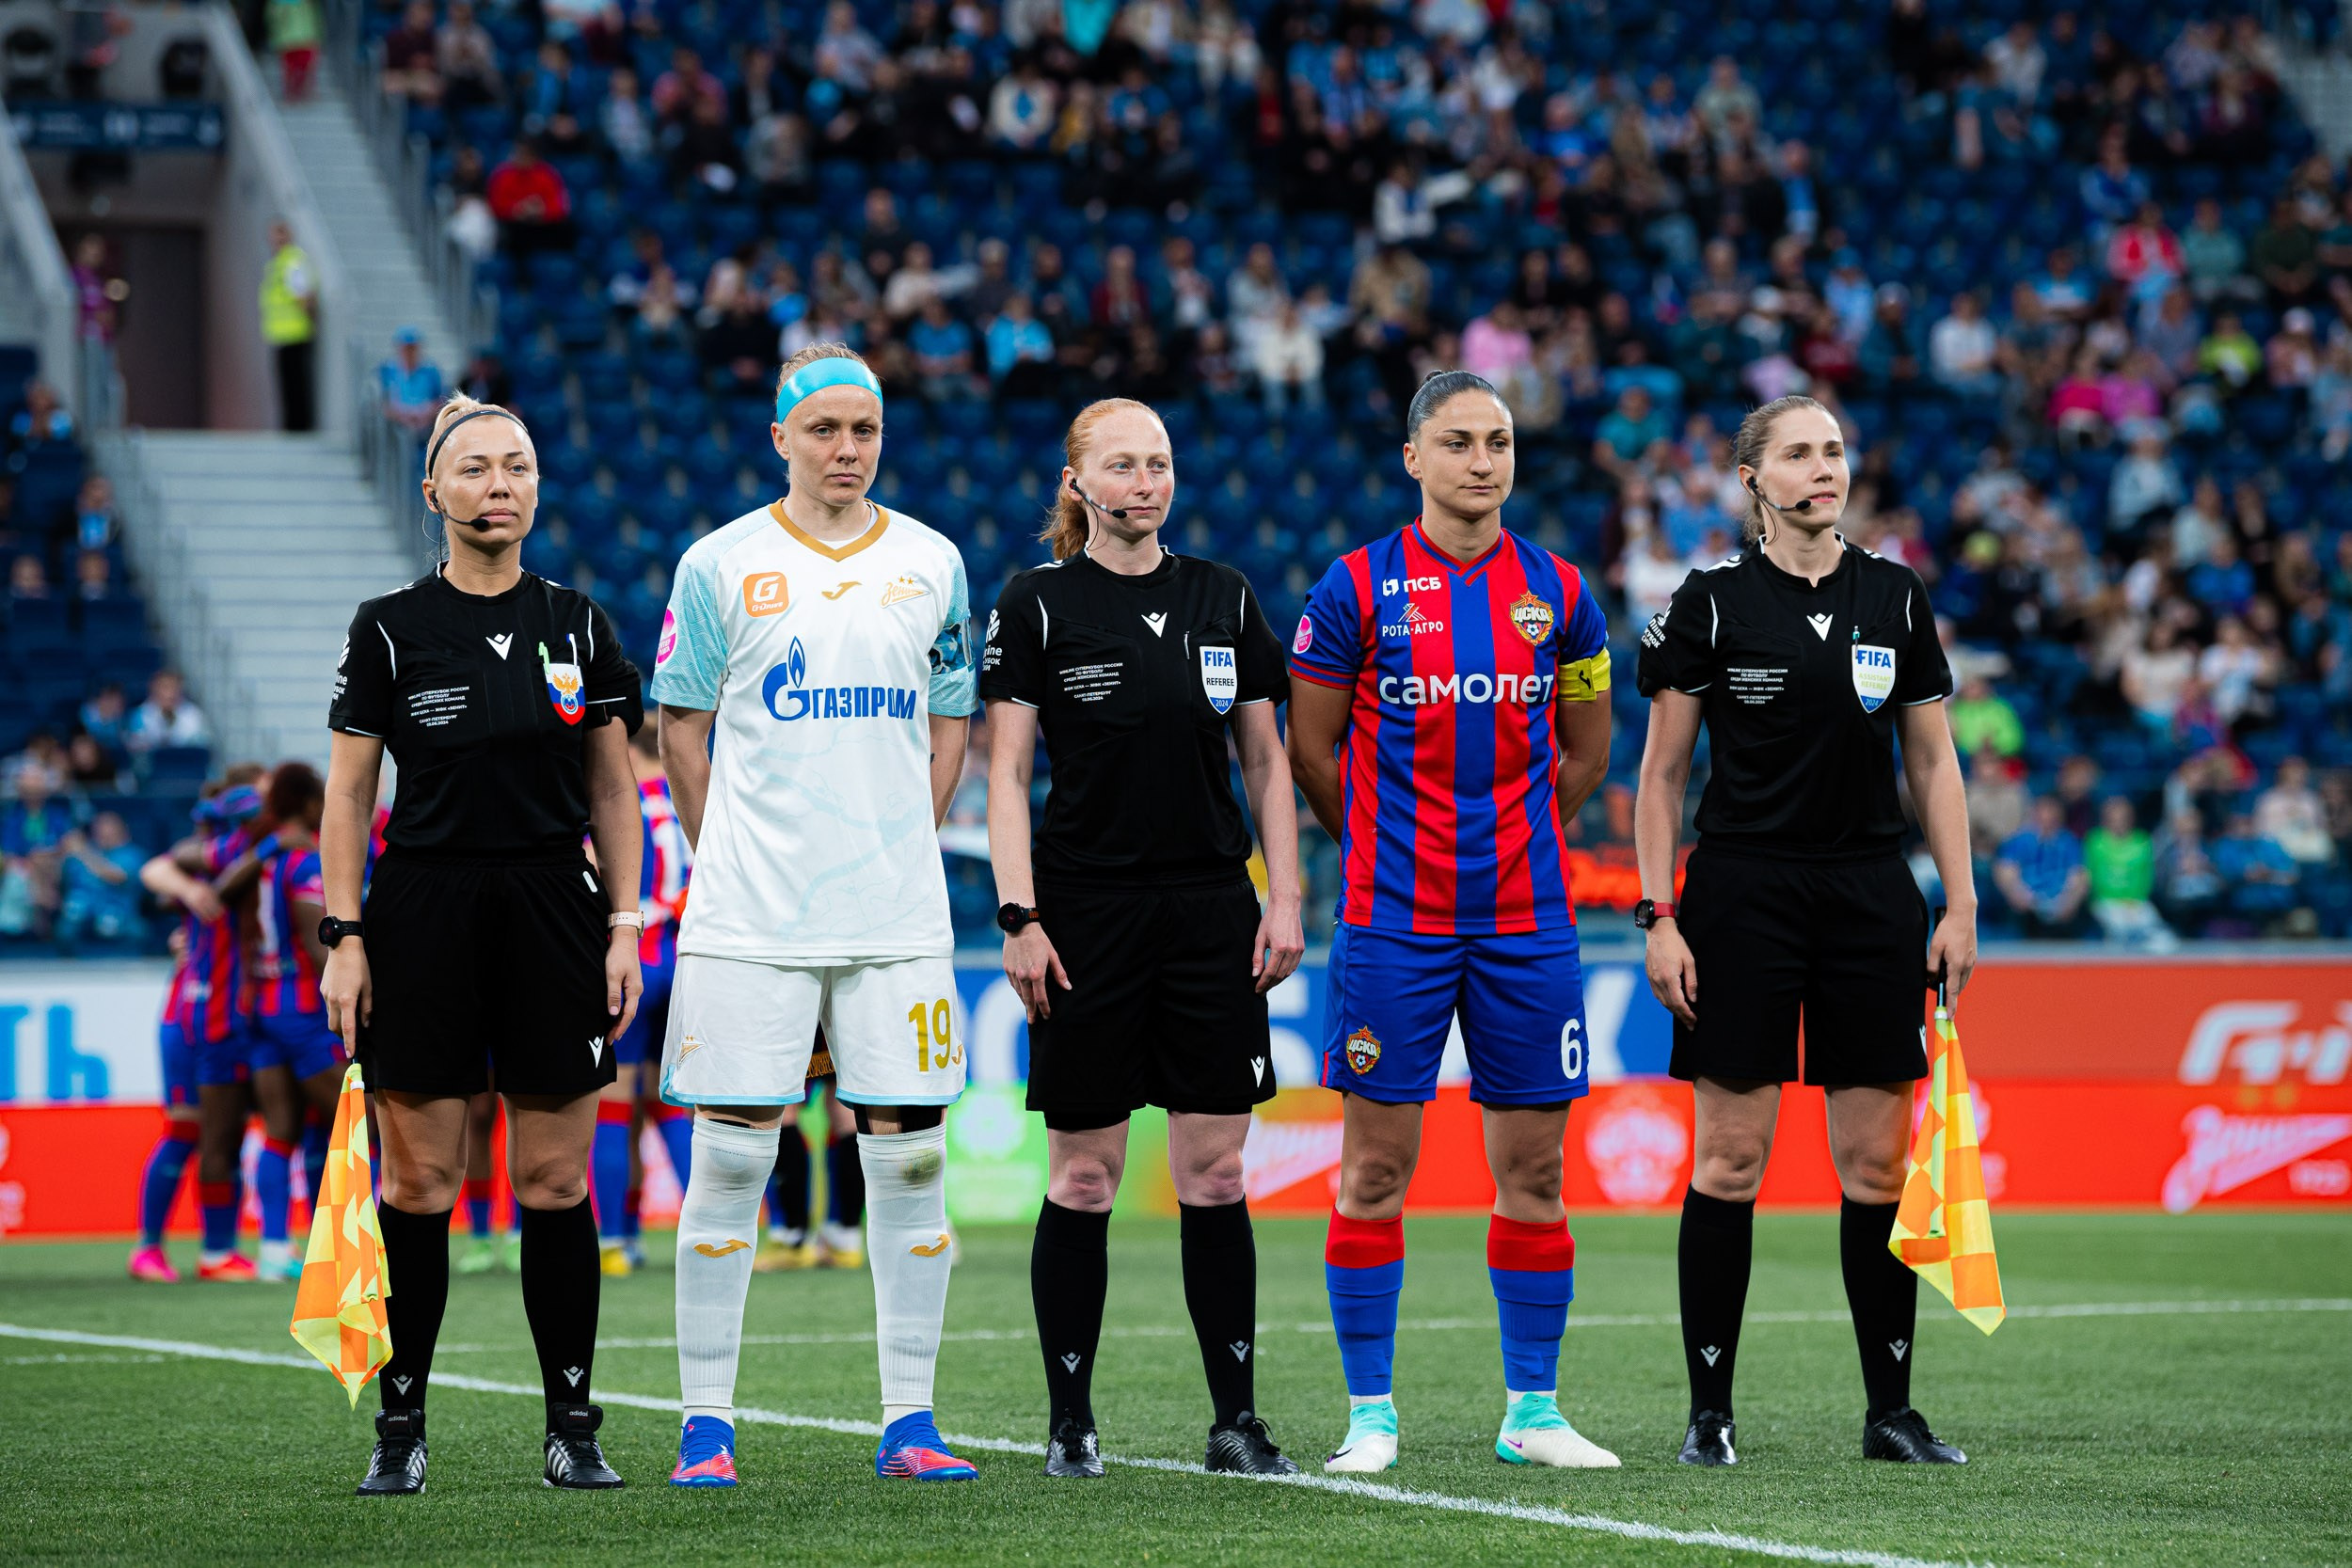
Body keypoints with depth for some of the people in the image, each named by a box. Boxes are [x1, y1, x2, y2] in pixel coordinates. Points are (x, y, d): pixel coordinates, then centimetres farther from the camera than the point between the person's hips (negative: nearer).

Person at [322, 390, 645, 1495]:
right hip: (423, 915, -1)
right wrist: (342, 936, -4)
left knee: (555, 1182, 1)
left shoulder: (578, 627, 8)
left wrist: (624, 927, 3)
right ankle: (400, 1426, 6)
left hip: (553, 910, 1)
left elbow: (613, 794, 10)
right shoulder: (391, 629, 2)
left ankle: (572, 1425, 7)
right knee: (418, 1180, -1)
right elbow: (347, 796, 3)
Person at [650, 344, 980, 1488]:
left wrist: (898, 844, 7)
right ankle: (706, 1424, 3)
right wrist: (726, 863, 3)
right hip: (751, 913, -2)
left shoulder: (931, 564, 9)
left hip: (897, 914, 2)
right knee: (730, 1156, -3)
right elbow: (681, 728, 6)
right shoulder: (722, 565, 2)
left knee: (909, 1154, 1)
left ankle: (908, 1423, 8)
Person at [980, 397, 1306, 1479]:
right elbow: (1005, 774, -3)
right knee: (1084, 1175, 0)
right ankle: (1069, 1420, 9)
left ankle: (1236, 1419, 6)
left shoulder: (1223, 599, 8)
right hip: (1088, 914, -3)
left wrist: (1285, 899, 4)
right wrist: (1019, 918, -11)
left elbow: (1266, 760, 12)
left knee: (1217, 1172, 2)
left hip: (1211, 908, 3)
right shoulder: (1037, 606, -2)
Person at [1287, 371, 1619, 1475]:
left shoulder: (1557, 594, 6)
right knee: (1376, 1165, -1)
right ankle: (1370, 1414, 6)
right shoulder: (1358, 588, -2)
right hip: (1393, 923, -3)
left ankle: (1533, 1412, 13)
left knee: (1533, 1169, 5)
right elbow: (1311, 751, 5)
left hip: (1527, 919, 3)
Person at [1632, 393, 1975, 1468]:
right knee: (1730, 1156, -3)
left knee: (1878, 1159, 2)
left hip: (1870, 895, 3)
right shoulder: (1712, 601, -2)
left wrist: (1960, 906, 4)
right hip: (1742, 891, -3)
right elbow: (1661, 772, 1)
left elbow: (1933, 763, 11)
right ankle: (1709, 1411, 4)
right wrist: (1658, 916, -6)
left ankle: (1890, 1411, 9)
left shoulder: (1896, 599, 7)